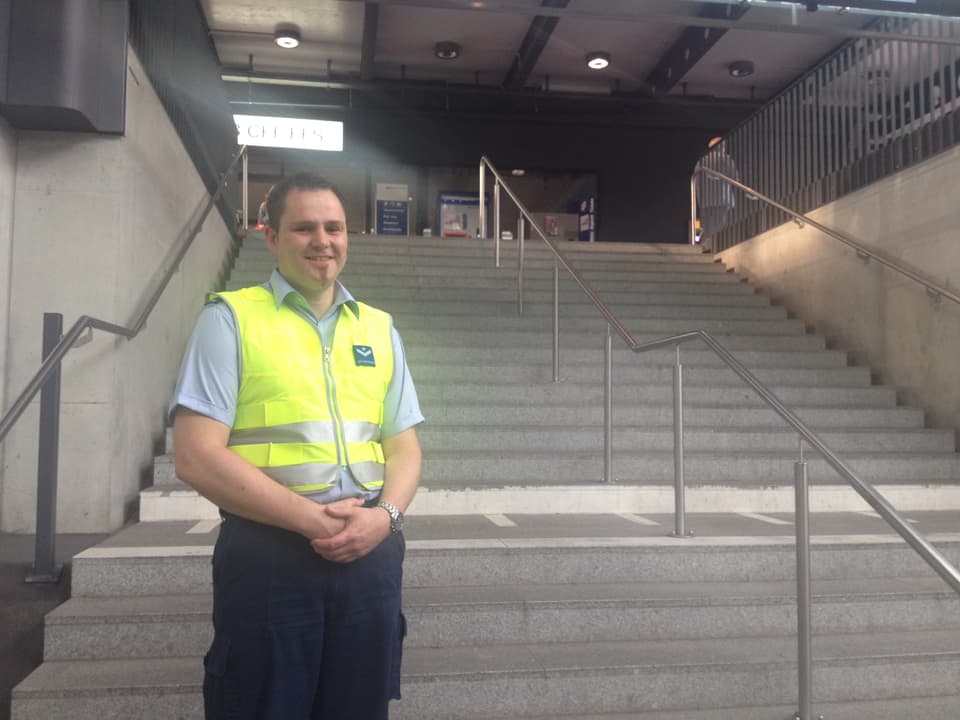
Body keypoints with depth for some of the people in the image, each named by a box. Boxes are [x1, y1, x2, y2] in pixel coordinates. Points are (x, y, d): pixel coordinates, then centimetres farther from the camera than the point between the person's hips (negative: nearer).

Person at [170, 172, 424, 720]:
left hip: (370, 553, 4)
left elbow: (405, 445, 12)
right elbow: (196, 455, -9)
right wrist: (309, 518, -15)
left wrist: (385, 515, -8)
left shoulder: (380, 329, 11)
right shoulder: (231, 317, -2)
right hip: (267, 555, -4)